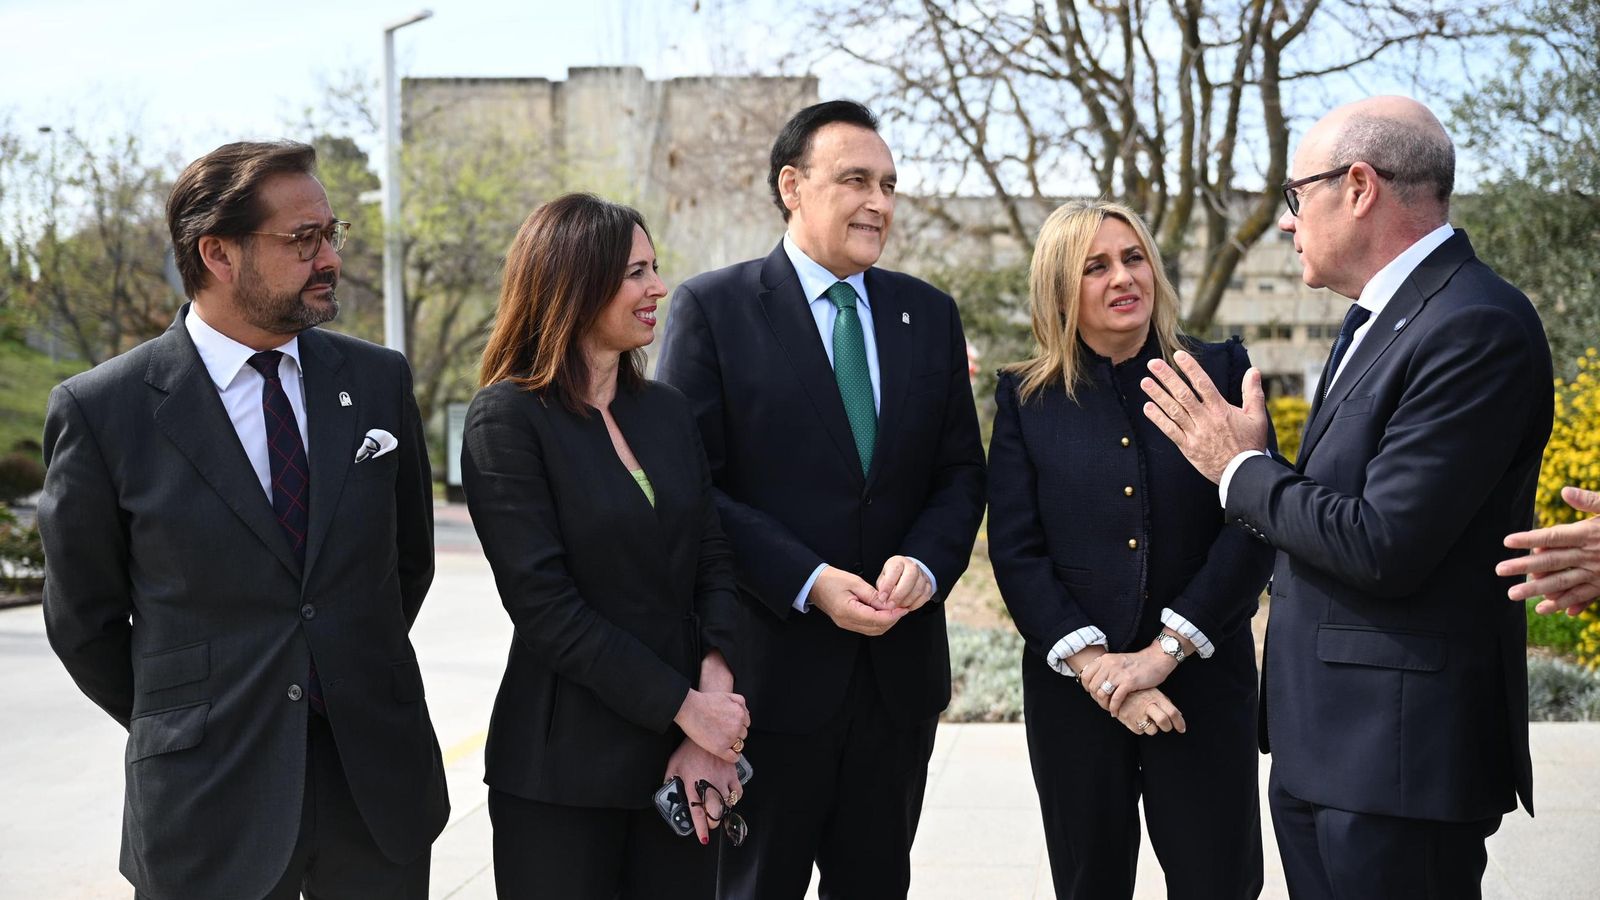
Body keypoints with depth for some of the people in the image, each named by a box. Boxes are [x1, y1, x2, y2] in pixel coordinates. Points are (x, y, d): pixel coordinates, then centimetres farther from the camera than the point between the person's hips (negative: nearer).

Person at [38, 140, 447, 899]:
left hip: (380, 780, 3)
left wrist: (358, 685, 12)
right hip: (209, 807, -3)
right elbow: (83, 619, 1)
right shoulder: (101, 410, -8)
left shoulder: (379, 381, 2)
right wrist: (180, 727, 8)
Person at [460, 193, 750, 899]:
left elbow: (713, 567, 5)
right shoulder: (507, 418, -8)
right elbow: (544, 604, -14)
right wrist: (685, 706, -14)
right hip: (564, 774, -5)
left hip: (682, 759, 5)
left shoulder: (666, 411, 9)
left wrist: (715, 707, -10)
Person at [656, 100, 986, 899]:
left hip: (898, 666, 4)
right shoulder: (711, 309, -5)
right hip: (772, 665, -4)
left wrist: (925, 563, -11)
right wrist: (810, 585, -18)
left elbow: (961, 471, 10)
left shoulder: (929, 314, 10)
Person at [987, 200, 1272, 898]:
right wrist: (1095, 664, -14)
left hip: (1204, 678, -1)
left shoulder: (1220, 371, 1)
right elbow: (1016, 551, -3)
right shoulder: (1026, 396, 3)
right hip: (1072, 688, 1)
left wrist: (1165, 650, -14)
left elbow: (1254, 526, -7)